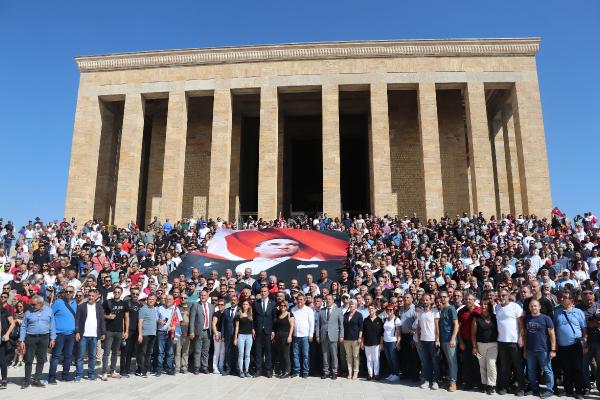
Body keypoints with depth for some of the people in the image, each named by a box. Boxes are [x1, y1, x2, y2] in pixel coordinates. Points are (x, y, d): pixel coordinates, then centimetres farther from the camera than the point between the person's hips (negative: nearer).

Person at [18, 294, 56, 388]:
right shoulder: (28, 312, 1)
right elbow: (23, 327, 3)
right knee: (28, 360, 2)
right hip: (30, 338, -1)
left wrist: (52, 339, 1)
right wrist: (21, 340, -3)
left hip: (44, 338, 1)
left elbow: (52, 326, 5)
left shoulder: (49, 311, 3)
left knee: (41, 360, 6)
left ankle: (37, 380, 17)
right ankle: (27, 380, 14)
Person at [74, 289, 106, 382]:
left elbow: (102, 320, 9)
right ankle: (79, 375, 8)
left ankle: (91, 374, 16)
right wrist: (77, 332, -9)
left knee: (92, 356, 8)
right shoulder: (81, 306, 2)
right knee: (80, 356, 1)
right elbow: (77, 320, -1)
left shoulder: (99, 307, 9)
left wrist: (103, 333, 5)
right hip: (83, 335, -2)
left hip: (94, 336, 2)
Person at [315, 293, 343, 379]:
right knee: (325, 355, 6)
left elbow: (341, 324, 2)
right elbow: (317, 324, 8)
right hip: (323, 336, 2)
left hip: (333, 336, -2)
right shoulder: (321, 311, 9)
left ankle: (334, 372, 11)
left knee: (334, 355, 1)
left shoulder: (338, 310, 4)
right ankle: (326, 372, 15)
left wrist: (341, 336, -3)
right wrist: (317, 335, 2)